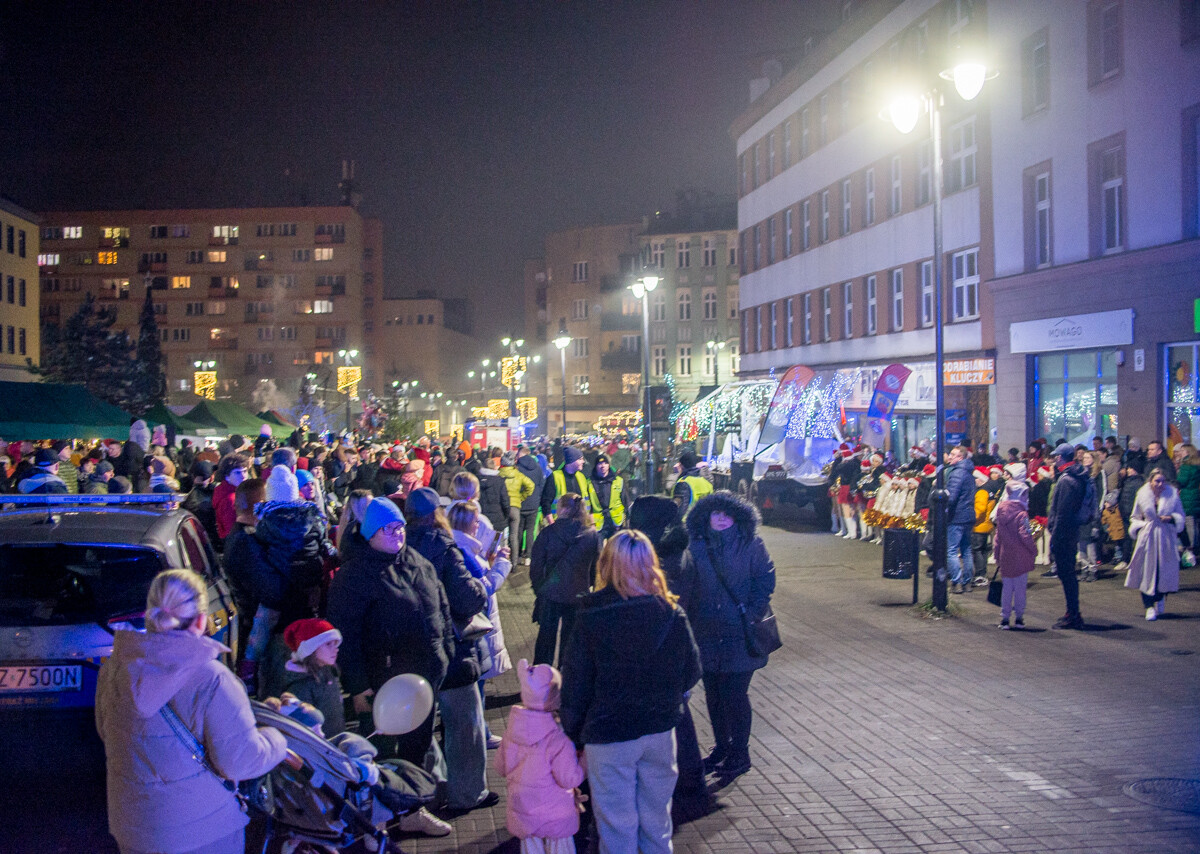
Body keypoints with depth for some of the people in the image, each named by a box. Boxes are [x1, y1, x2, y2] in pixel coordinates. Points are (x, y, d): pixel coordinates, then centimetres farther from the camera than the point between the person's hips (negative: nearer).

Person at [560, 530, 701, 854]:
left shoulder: (591, 618, -16)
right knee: (656, 817, 20)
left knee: (617, 823, 9)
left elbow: (575, 685, -10)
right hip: (660, 731, 3)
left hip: (608, 736, -3)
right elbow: (691, 672, 2)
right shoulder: (672, 614, -8)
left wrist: (574, 734, 1)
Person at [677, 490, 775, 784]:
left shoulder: (750, 545, -4)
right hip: (708, 635, 4)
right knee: (714, 694, 12)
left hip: (739, 636, -4)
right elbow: (686, 589, 6)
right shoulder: (697, 548, 4)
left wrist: (751, 615, -11)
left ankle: (739, 754, 13)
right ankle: (722, 747, 30)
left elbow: (765, 582, -3)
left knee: (735, 694, -2)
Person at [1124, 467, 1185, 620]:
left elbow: (1180, 516, 8)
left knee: (1165, 570, 1)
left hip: (1166, 537, 0)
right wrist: (1138, 528, -3)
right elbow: (1135, 517, 14)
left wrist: (1171, 518, -11)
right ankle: (1149, 606, 4)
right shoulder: (1143, 494, 3)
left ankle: (1161, 598, 29)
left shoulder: (1172, 494, 2)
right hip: (1147, 537, 0)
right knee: (1147, 571, -2)